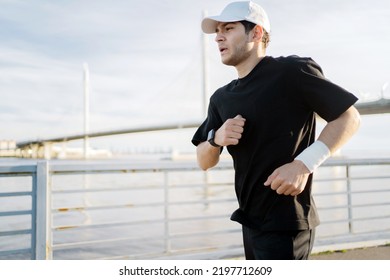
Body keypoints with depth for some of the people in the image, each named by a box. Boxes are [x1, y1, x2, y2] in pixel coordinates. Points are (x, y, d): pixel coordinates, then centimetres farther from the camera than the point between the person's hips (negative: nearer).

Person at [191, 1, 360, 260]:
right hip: (250, 220, 8)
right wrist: (216, 139, -11)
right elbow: (204, 162, 11)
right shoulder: (221, 98, 8)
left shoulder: (292, 71, -11)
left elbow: (349, 118, -11)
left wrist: (304, 164, -23)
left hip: (285, 224, -7)